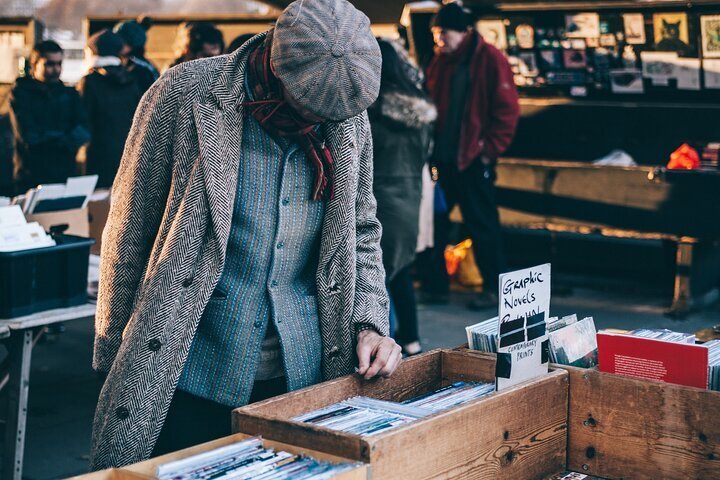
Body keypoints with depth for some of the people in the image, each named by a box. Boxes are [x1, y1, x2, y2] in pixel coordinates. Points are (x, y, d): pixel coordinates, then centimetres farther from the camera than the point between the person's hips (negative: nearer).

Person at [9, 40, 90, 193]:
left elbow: (83, 132, 0)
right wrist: (65, 139, -3)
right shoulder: (21, 93, 0)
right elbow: (28, 135, -11)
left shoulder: (69, 94, 12)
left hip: (66, 174, 3)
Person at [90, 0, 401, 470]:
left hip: (304, 375, 4)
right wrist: (115, 358, -1)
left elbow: (360, 233, 13)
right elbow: (129, 234, -5)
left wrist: (369, 323, -2)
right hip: (189, 376, -3)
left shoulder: (349, 117, 0)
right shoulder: (184, 95, -12)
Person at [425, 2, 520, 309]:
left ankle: (494, 288, 12)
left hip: (473, 158, -7)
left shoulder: (489, 59, -8)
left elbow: (507, 109, -11)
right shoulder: (440, 61, 11)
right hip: (442, 158, 7)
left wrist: (490, 149, -12)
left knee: (482, 226, 1)